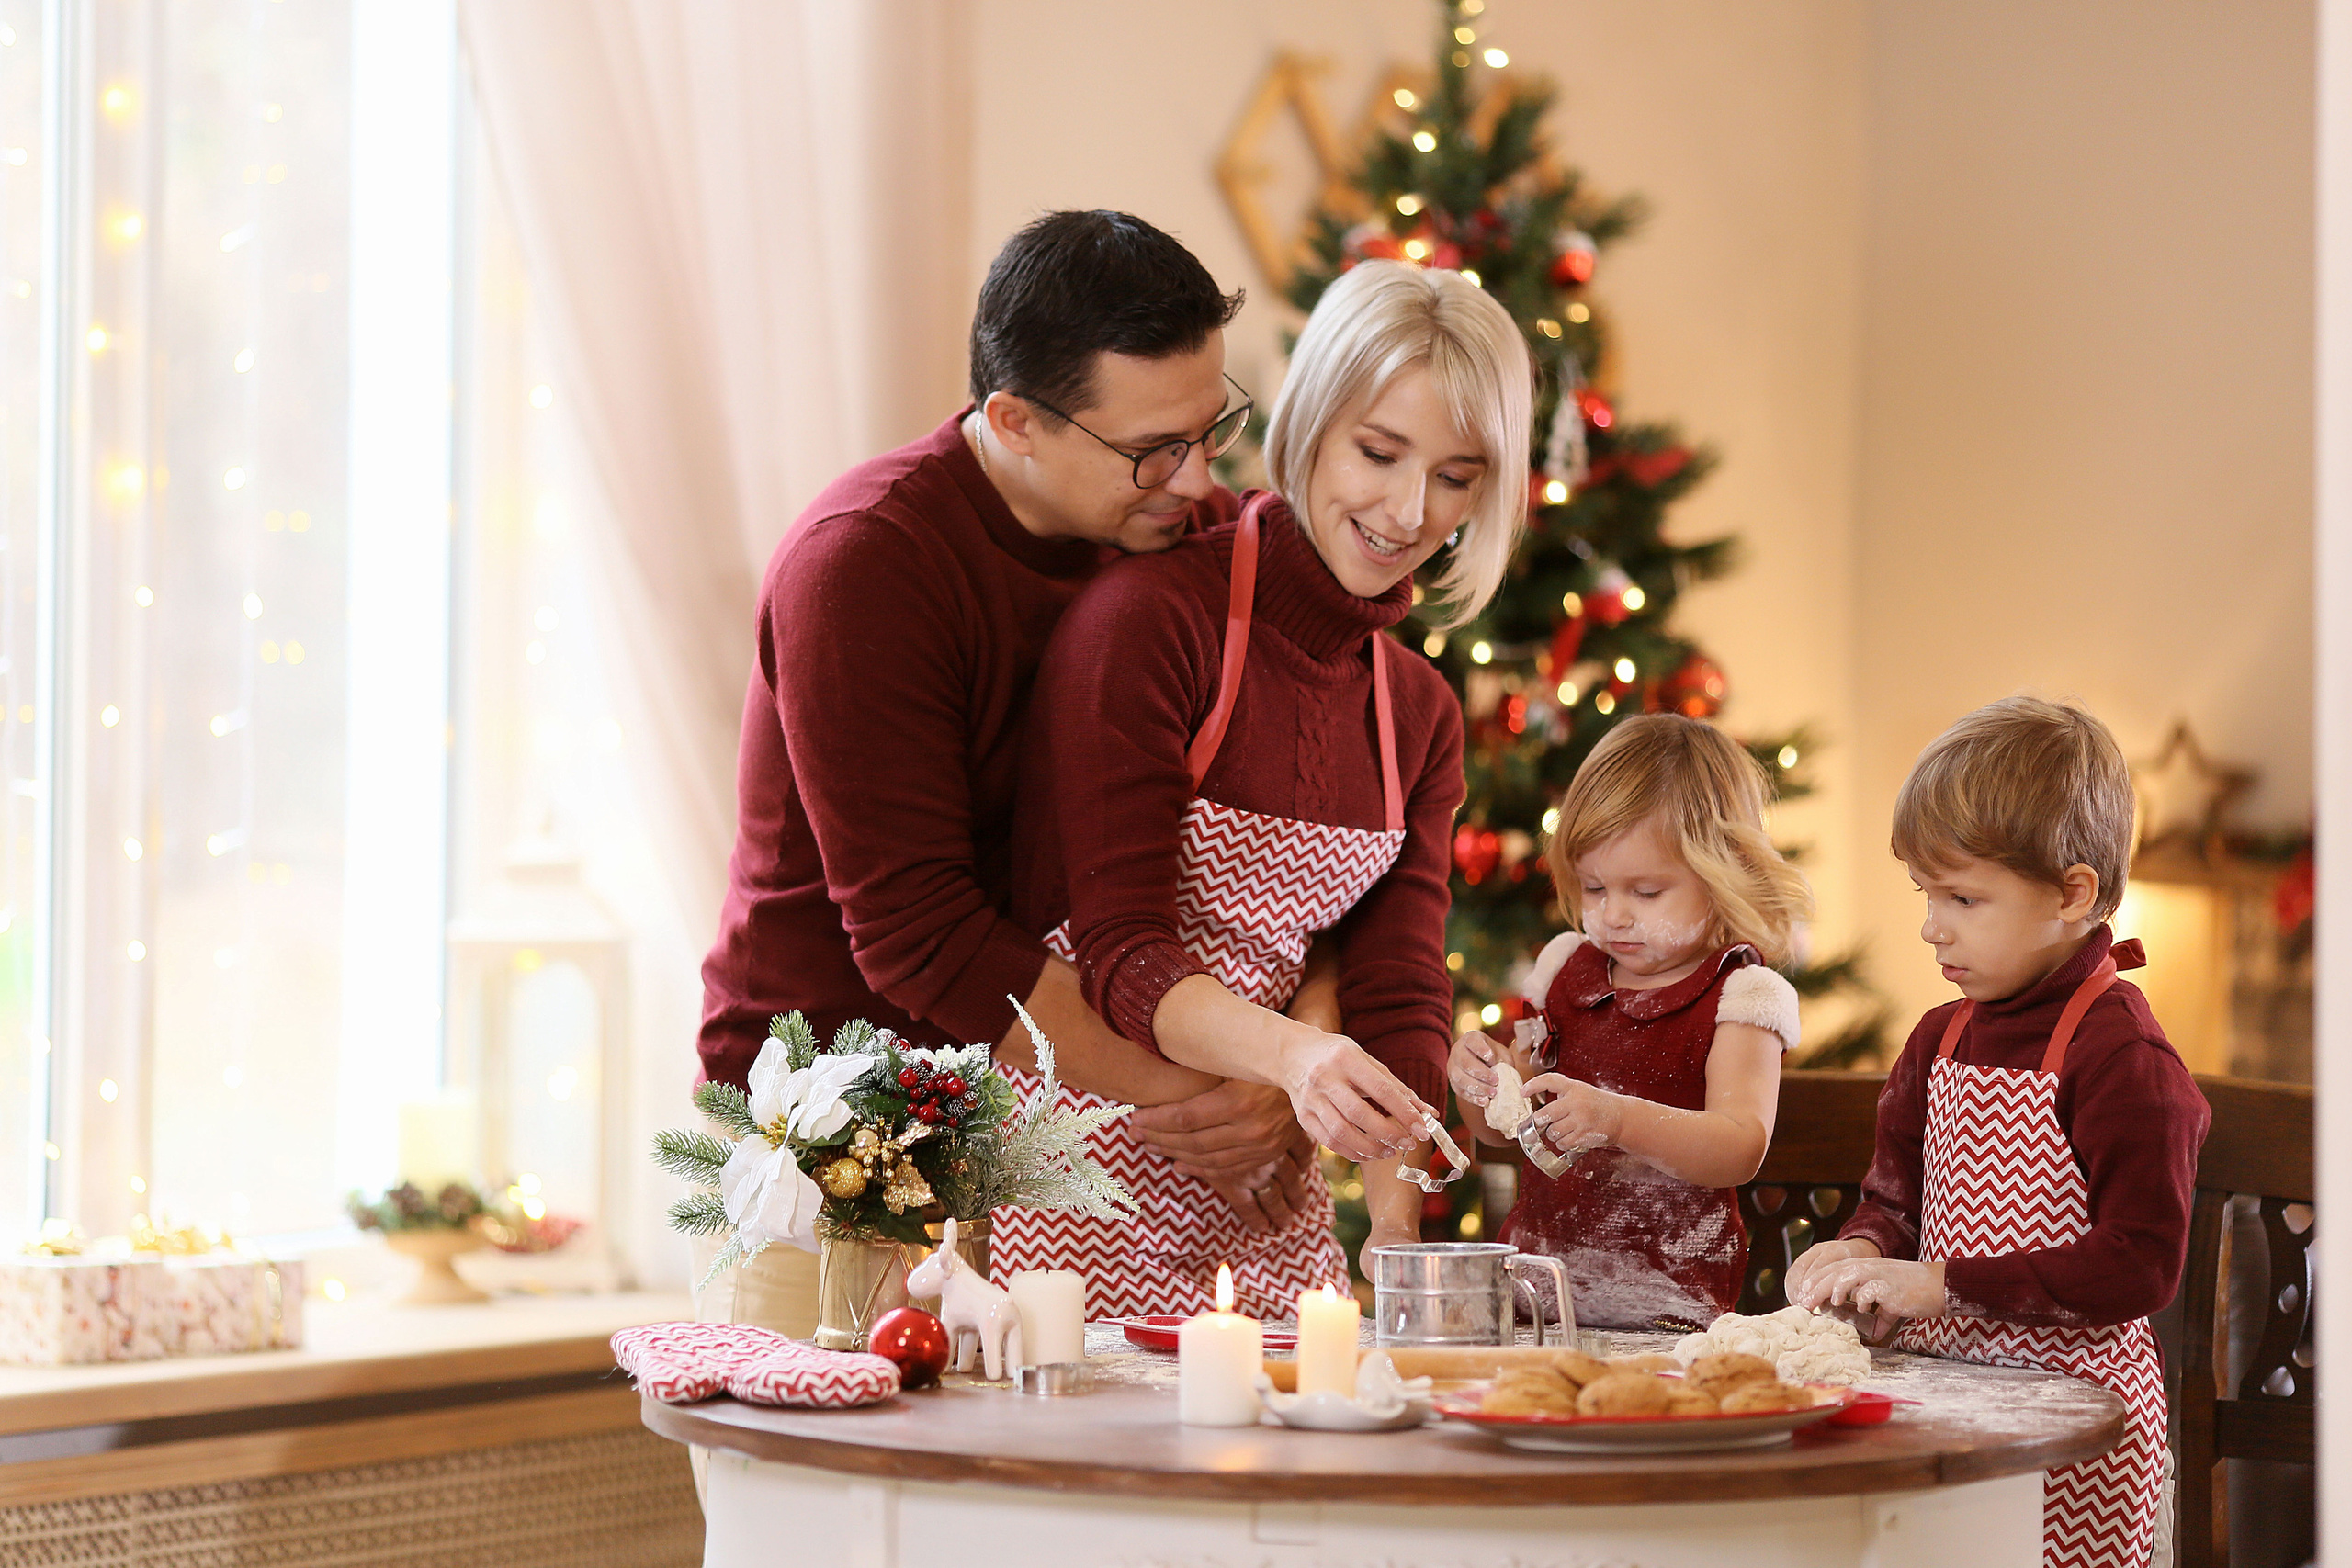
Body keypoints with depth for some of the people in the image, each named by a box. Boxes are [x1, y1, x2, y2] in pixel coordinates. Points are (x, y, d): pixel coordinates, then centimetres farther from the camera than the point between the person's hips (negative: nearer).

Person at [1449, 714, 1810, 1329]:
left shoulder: (1738, 995, -2)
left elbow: (1741, 1149, -16)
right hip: (1535, 1278, 5)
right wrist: (1482, 1081, -1)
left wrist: (1620, 1119, -31)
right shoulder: (1568, 972, 15)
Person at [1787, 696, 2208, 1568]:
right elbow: (1896, 1194, 20)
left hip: (2068, 1419, -7)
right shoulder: (1940, 1041, 12)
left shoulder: (2122, 1056, -14)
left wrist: (1944, 1285, -21)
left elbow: (2142, 1265, -19)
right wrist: (1864, 1250, -5)